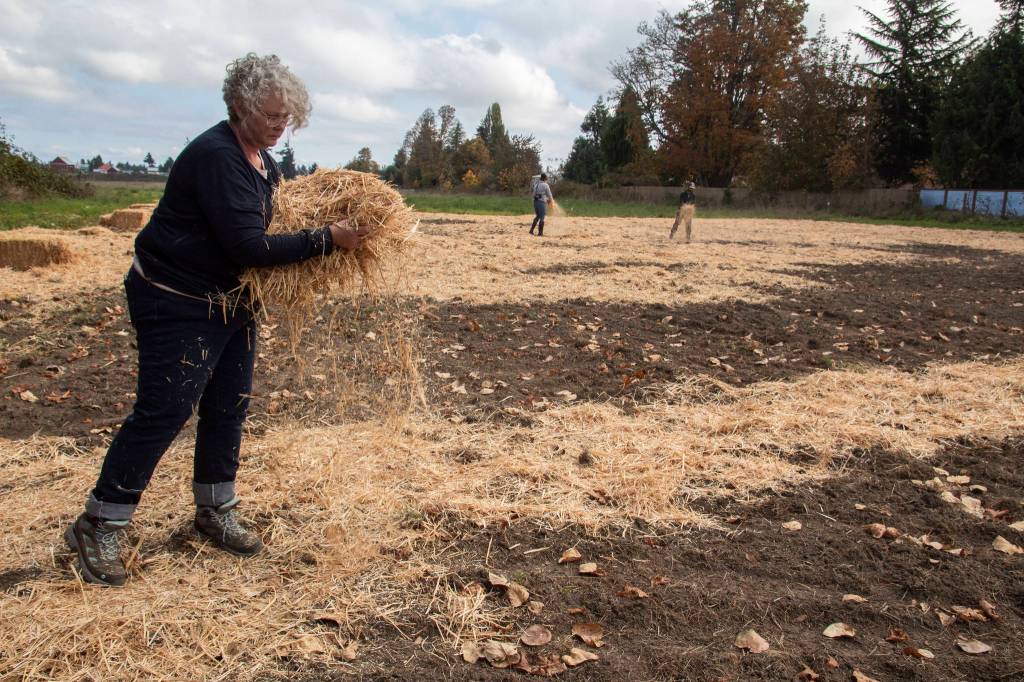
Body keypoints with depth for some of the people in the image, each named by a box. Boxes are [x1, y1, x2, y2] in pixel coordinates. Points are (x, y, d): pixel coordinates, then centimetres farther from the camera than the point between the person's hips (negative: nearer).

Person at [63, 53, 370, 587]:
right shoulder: (215, 156, -22)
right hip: (175, 302, -9)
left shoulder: (263, 161, 7)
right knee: (164, 411, -7)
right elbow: (248, 246, -28)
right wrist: (325, 239, -25)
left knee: (228, 408, 11)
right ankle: (97, 528, 8)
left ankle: (214, 512, 27)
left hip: (231, 300, 9)